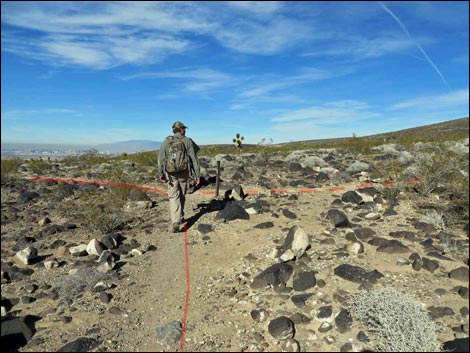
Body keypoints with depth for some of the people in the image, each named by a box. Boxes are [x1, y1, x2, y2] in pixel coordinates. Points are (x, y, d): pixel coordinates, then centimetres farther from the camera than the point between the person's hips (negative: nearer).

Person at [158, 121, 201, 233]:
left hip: (171, 174, 0)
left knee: (174, 197, 0)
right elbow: (194, 159, -7)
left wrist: (161, 174, 6)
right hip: (184, 173, 0)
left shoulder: (166, 142, 0)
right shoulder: (188, 141, -3)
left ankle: (175, 223, -15)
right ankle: (180, 217, 33)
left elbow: (161, 159, -1)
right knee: (182, 196, 19)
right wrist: (197, 175, -4)